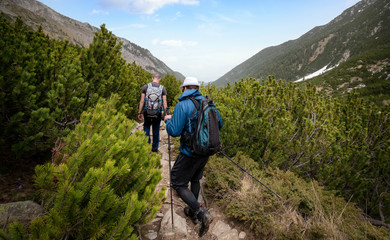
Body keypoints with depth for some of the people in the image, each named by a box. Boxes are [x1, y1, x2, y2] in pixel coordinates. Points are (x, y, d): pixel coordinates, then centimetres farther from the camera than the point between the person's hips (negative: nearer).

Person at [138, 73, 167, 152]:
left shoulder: (145, 86, 0)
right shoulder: (162, 88, 1)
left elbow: (142, 101, -2)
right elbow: (164, 102, -3)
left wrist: (139, 112, 3)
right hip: (158, 113, 0)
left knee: (146, 128, 13)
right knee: (156, 130, 12)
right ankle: (155, 148, 20)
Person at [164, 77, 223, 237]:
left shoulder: (182, 105, -17)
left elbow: (174, 131, -19)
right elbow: (219, 124, 10)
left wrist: (168, 120, 0)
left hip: (190, 153, -7)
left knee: (178, 184, 7)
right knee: (195, 180, 25)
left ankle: (202, 212, -4)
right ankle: (193, 212, 40)